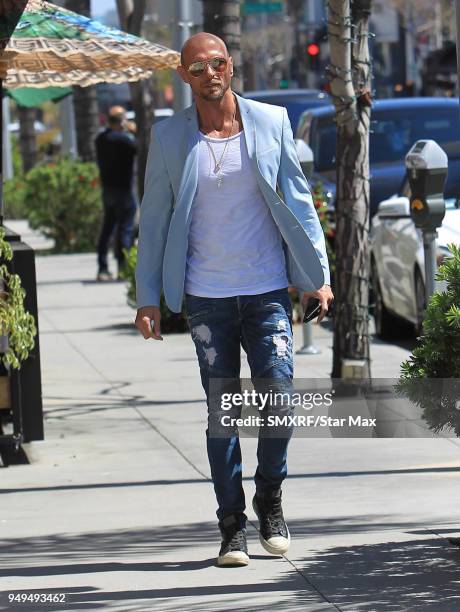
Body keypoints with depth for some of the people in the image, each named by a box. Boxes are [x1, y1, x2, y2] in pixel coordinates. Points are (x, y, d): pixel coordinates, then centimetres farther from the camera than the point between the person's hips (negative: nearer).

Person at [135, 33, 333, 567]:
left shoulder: (271, 122, 3)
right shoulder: (169, 137, 2)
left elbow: (297, 199, 8)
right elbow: (154, 218, 6)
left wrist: (318, 274, 4)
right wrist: (147, 297, 3)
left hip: (267, 291, 0)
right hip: (207, 297, 0)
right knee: (221, 414, 2)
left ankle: (270, 499, 16)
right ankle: (232, 527, 10)